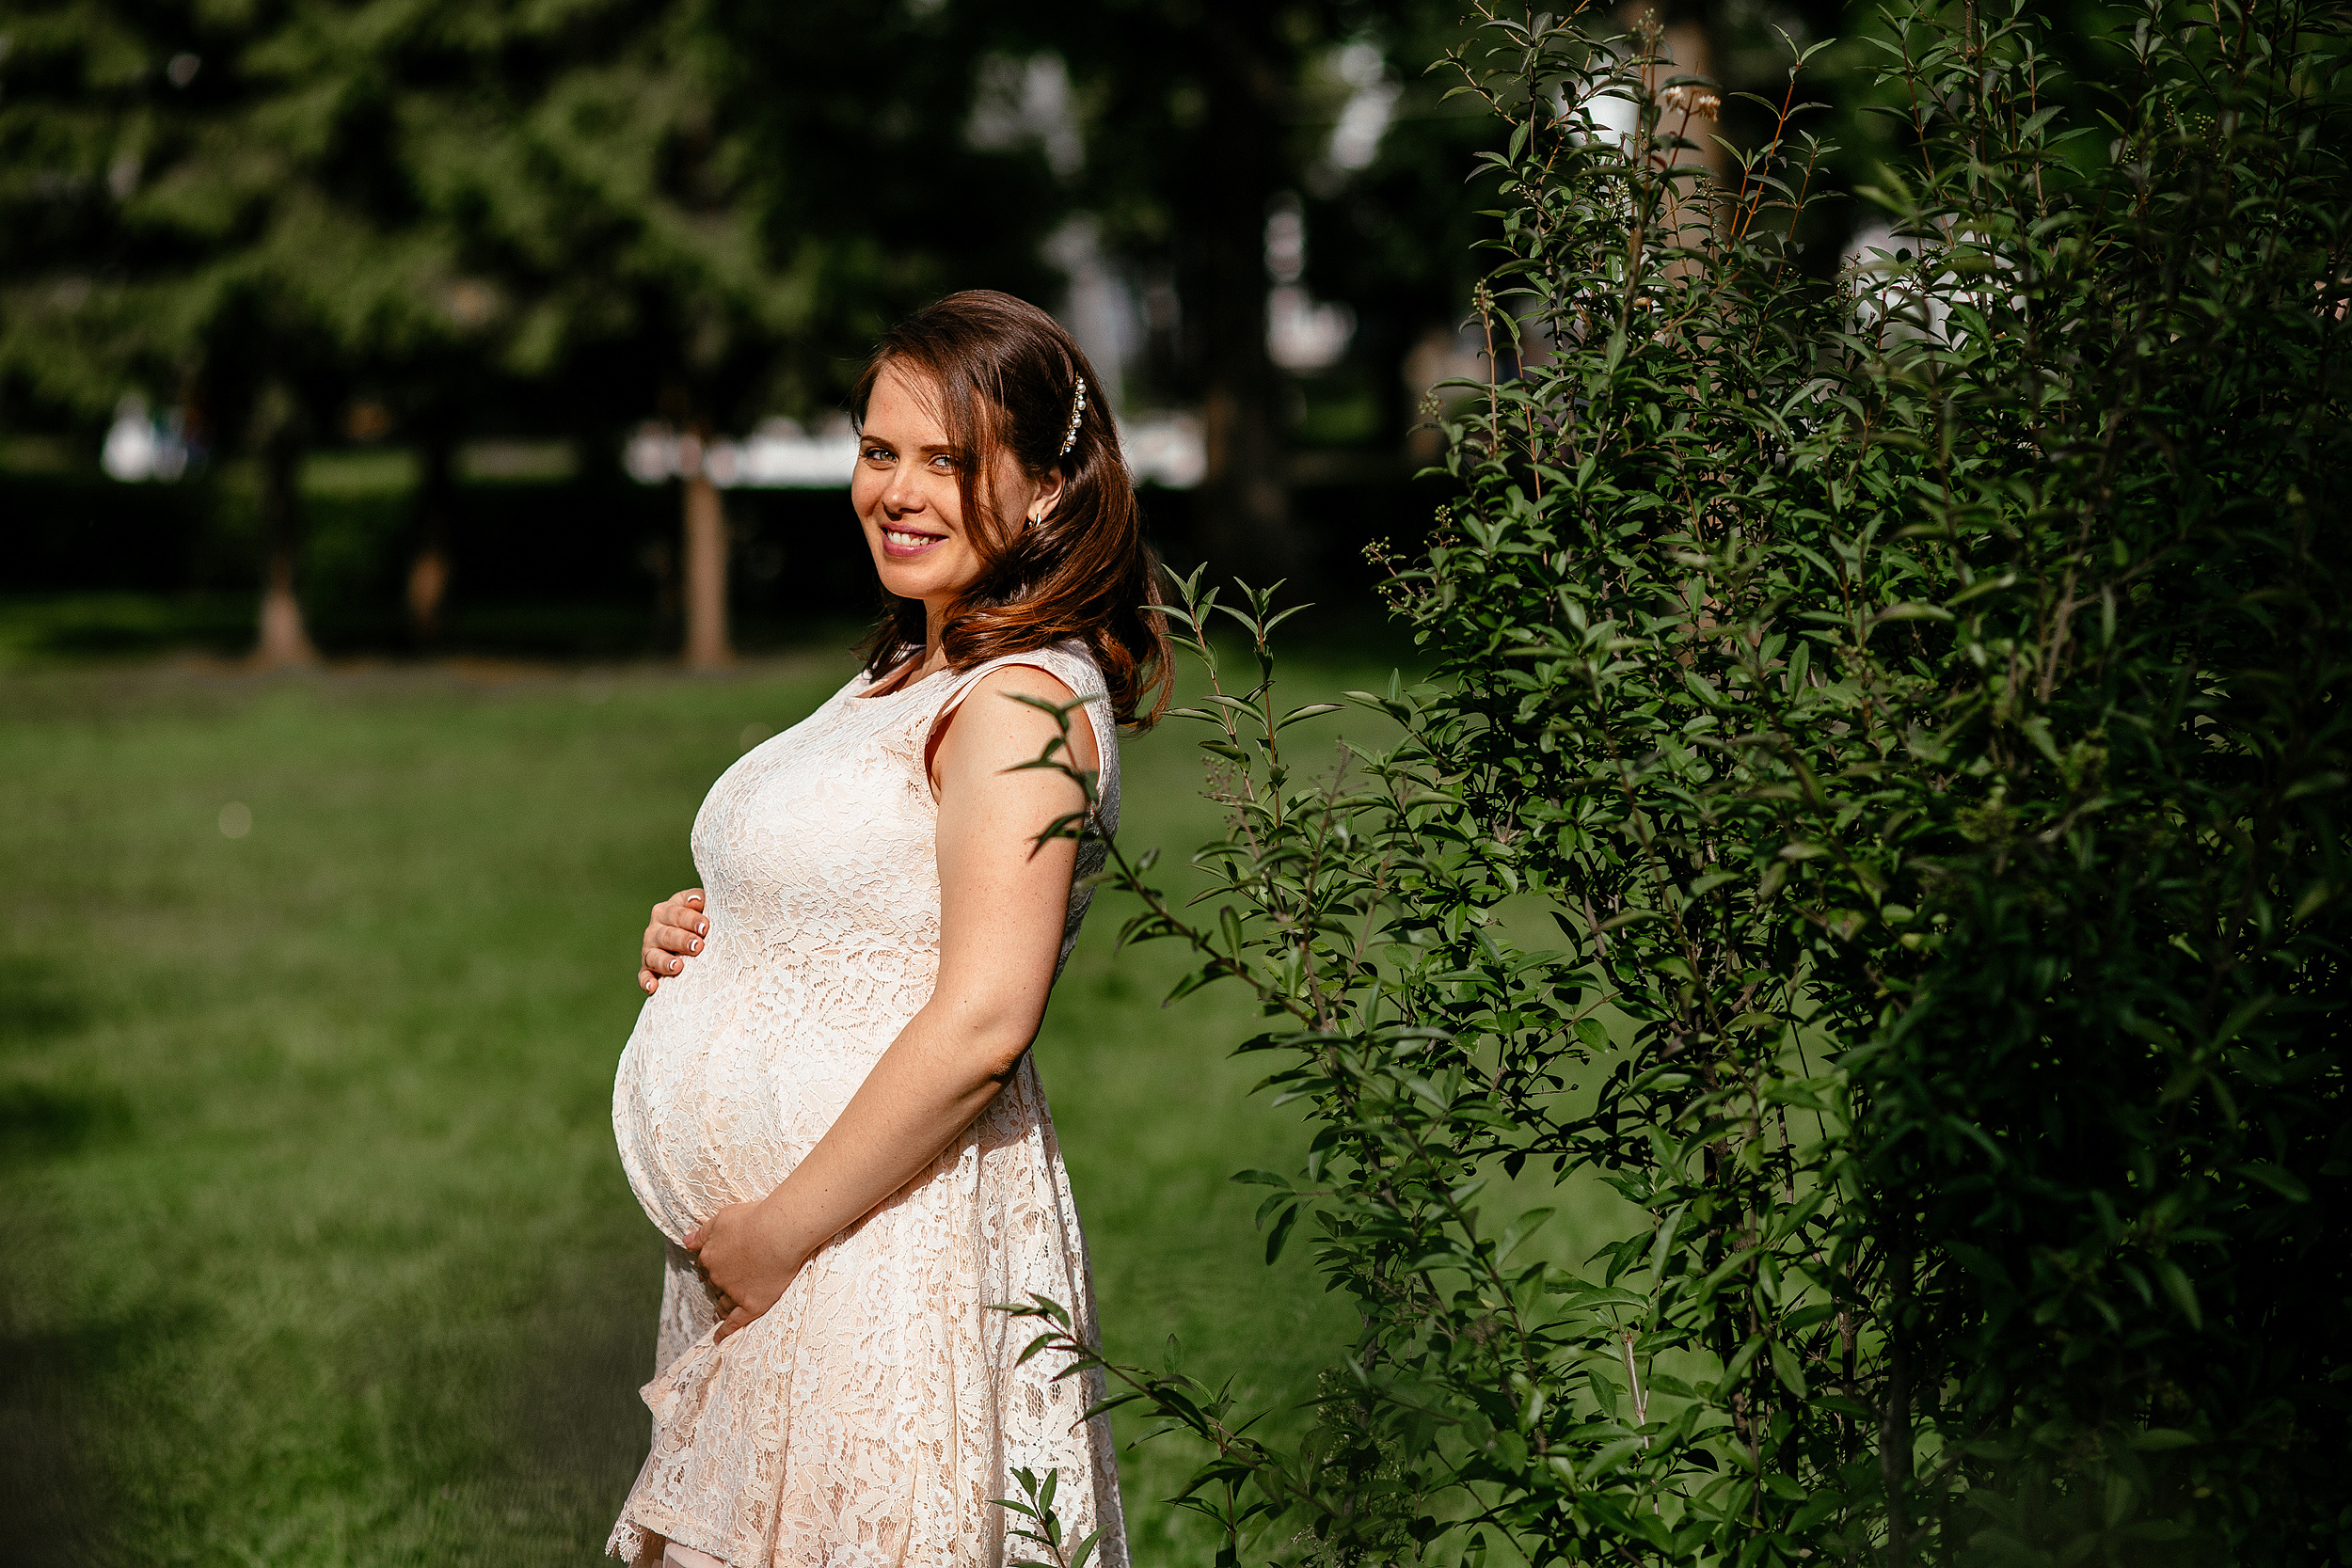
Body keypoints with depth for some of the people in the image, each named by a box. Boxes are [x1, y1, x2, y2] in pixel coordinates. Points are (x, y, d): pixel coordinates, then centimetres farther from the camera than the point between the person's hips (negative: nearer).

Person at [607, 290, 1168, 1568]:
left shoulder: (1024, 700, -15)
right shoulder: (906, 680, 14)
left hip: (887, 1256, -9)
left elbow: (980, 1025, -23)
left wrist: (783, 1229, -18)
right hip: (760, 1237, 9)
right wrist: (701, 941, 7)